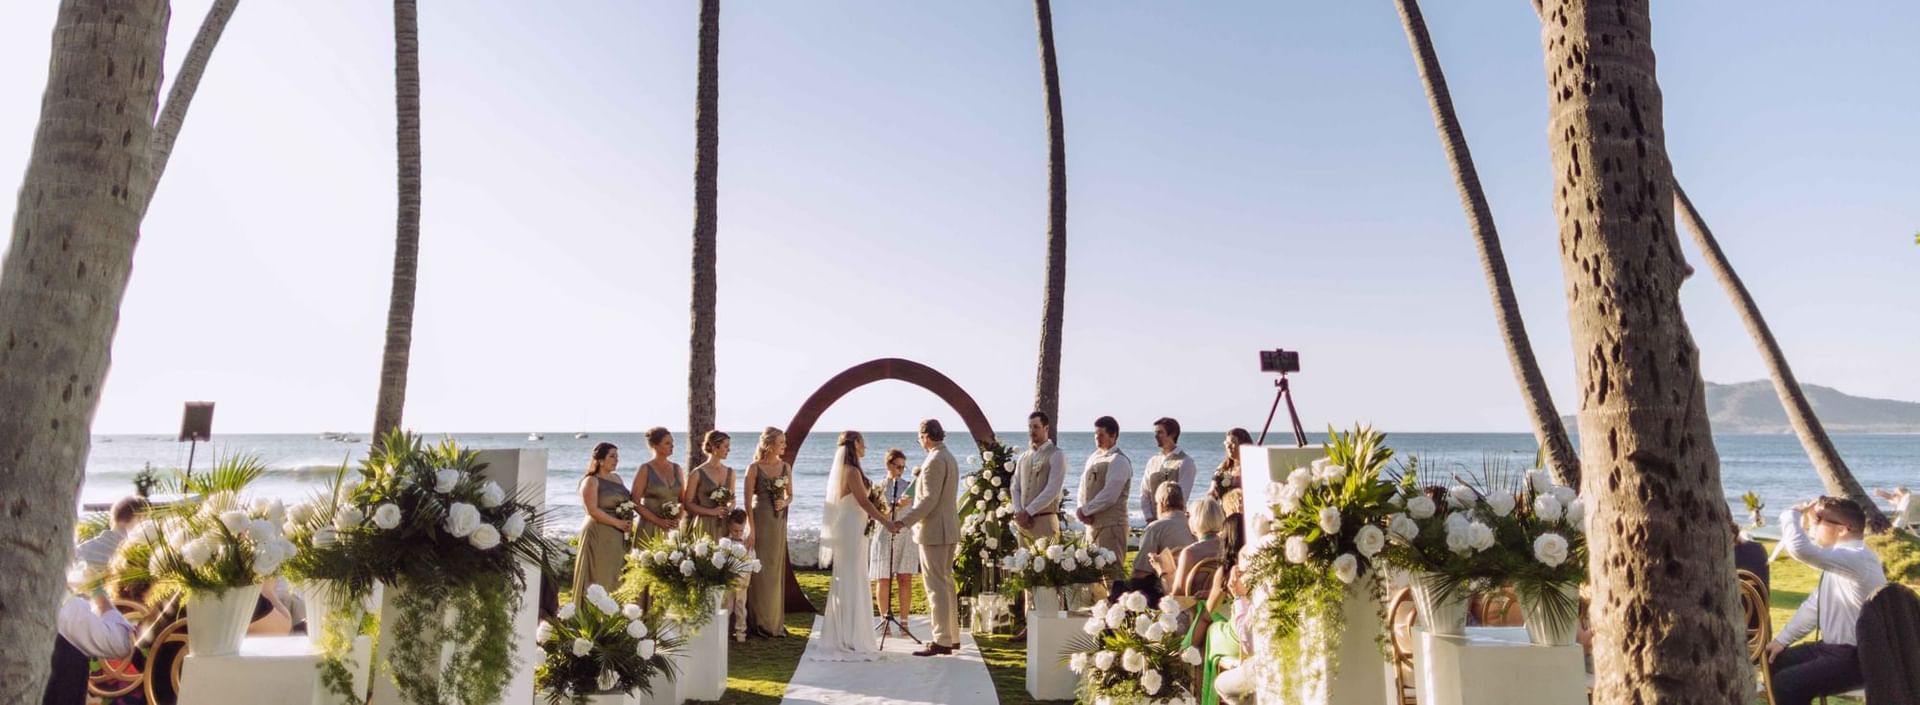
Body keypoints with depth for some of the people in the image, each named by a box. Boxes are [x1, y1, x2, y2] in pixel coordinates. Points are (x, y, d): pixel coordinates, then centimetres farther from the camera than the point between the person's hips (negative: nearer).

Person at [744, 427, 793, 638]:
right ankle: (759, 623, 9)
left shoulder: (786, 467, 7)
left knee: (776, 571, 9)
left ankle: (775, 622, 19)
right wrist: (751, 528, -13)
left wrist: (785, 503, -7)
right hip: (760, 520, -5)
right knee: (760, 571, -1)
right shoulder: (754, 468, -7)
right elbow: (748, 500, -8)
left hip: (779, 522, 5)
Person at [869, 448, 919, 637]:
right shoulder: (879, 488, 1)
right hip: (885, 537, -1)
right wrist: (898, 506, -24)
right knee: (883, 581, 3)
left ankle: (904, 623, 0)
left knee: (905, 580, -3)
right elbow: (881, 516, -8)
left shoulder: (909, 486, 7)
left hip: (906, 537, 1)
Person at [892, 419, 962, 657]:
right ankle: (952, 636, 23)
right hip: (948, 529, 10)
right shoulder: (949, 457, 14)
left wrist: (904, 521, -21)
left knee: (937, 586, -6)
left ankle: (942, 641, -3)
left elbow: (929, 499, -22)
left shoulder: (935, 461, -17)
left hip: (934, 530, -10)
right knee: (946, 582, 16)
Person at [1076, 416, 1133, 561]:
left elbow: (1109, 496, -17)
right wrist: (1082, 511, -4)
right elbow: (1083, 489, 14)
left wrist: (1085, 511, -11)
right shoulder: (1093, 458, 14)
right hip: (1092, 524, 7)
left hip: (1111, 526, -7)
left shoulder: (1119, 461, -9)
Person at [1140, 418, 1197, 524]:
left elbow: (1182, 495, -11)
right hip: (1153, 522, 5)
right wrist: (1150, 518, -2)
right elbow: (1144, 493, 11)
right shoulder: (1152, 461, 12)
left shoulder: (1185, 461, -5)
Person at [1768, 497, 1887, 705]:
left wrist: (1791, 514, -22)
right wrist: (1781, 640, 13)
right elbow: (1814, 605, 16)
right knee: (1776, 664, 13)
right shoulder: (1840, 558, 9)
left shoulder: (1857, 558, -24)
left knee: (1786, 683, -22)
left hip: (1856, 659, -10)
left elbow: (1799, 548, -41)